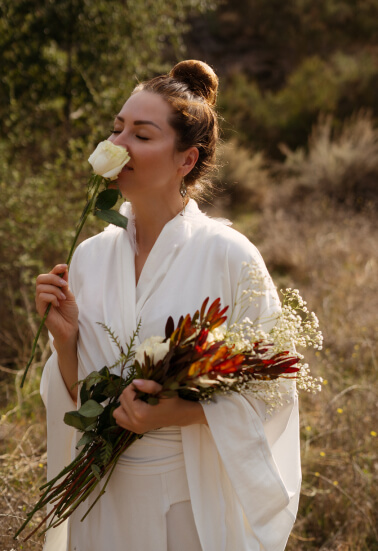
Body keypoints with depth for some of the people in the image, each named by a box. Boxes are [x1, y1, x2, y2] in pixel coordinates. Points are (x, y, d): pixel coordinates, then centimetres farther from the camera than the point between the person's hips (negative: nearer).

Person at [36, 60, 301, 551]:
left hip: (195, 504, -4)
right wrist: (65, 337, -13)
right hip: (103, 498, 4)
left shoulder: (229, 256, -14)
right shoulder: (89, 256, 0)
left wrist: (179, 414, -22)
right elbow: (79, 398, 5)